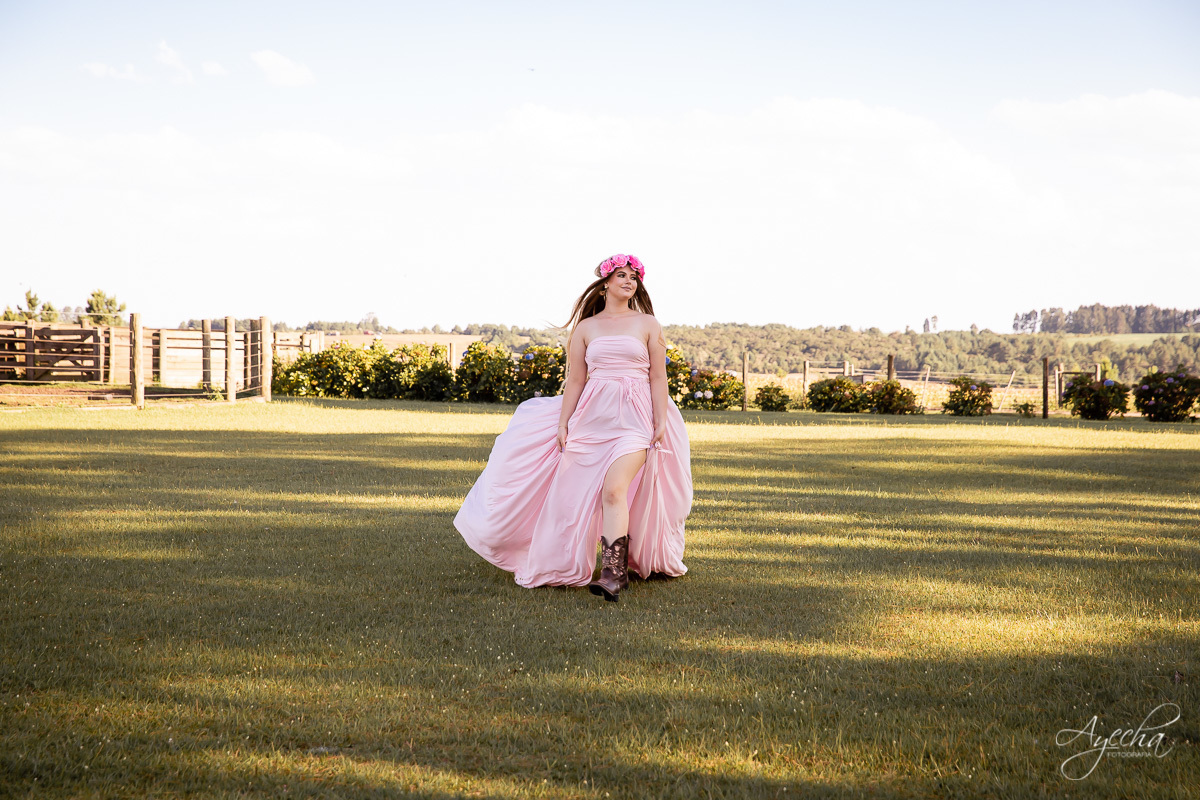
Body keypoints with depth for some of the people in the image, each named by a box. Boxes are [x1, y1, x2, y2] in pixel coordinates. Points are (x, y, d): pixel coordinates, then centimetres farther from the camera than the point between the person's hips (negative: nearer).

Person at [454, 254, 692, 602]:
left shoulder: (648, 324, 7)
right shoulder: (586, 328, 11)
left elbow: (658, 377, 3)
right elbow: (575, 381, 9)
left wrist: (661, 423, -5)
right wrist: (563, 424, 3)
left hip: (634, 419, -3)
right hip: (592, 416, 3)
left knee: (613, 490, -21)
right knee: (578, 493, 4)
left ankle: (613, 576, -26)